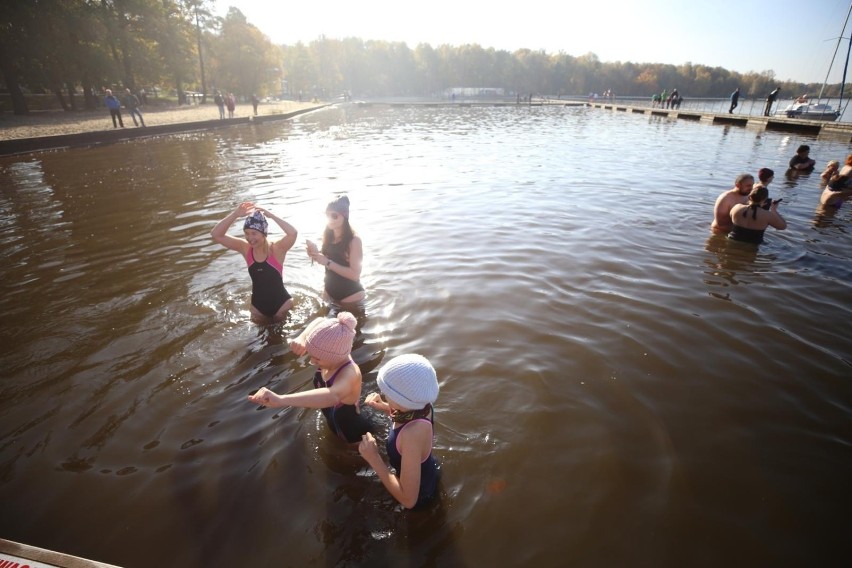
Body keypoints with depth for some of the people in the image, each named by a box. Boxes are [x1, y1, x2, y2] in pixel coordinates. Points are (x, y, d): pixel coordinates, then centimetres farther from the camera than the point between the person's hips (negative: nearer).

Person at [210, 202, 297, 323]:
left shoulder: (276, 249, -20)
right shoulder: (245, 248, -9)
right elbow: (216, 235, -16)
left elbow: (293, 233, -40)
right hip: (258, 306, 4)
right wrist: (235, 214, -27)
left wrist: (270, 215, -36)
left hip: (281, 304, -4)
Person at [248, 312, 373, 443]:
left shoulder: (349, 373, -43)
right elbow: (320, 321, -6)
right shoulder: (336, 355, -23)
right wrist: (302, 338, -27)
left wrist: (280, 400, -80)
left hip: (356, 437, -8)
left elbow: (333, 396, -67)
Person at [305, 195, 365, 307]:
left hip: (351, 296, -6)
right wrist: (316, 253, -9)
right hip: (330, 292, 6)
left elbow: (355, 274, -23)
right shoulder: (328, 235, -1)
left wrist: (327, 262, -26)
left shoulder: (354, 240, -19)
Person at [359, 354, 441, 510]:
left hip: (420, 492, -6)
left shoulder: (413, 433, -47)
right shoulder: (419, 404, -25)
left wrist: (373, 458, -39)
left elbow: (408, 499, -41)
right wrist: (383, 407, -15)